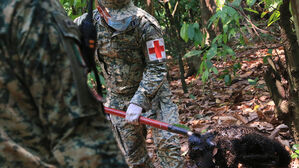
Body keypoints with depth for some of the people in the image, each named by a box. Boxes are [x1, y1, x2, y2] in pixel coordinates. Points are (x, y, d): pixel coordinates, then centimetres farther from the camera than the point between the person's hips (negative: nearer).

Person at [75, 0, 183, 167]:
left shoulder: (146, 24, -22)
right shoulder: (89, 22, -12)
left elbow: (156, 69, -20)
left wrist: (138, 101, -28)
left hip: (153, 90, -3)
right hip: (118, 98, 3)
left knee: (167, 143, -13)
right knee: (133, 154, 8)